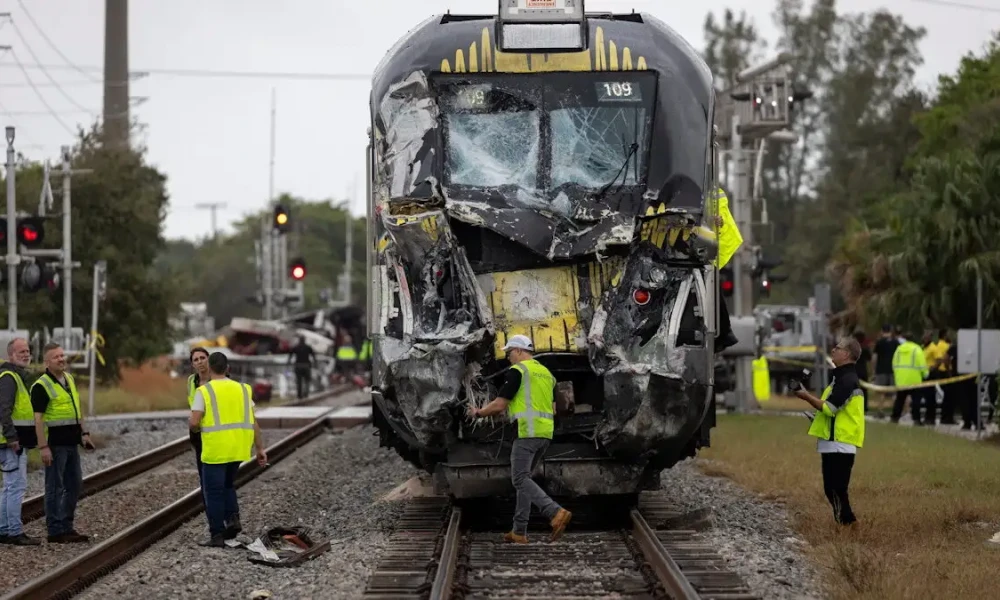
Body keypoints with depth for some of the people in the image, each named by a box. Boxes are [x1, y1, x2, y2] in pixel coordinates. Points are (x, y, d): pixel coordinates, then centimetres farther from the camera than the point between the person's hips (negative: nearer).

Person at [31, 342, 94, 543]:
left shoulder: (69, 379, 12)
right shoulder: (41, 386, -13)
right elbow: (38, 418, -17)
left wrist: (84, 433, 14)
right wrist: (43, 447, -22)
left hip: (71, 442, 8)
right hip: (55, 444, -8)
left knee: (74, 485, 12)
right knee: (55, 488, -2)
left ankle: (66, 527, 21)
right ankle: (55, 531, 3)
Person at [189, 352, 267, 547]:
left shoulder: (204, 391, -8)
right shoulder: (241, 390, 6)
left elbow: (194, 422, -14)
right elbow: (253, 422, 5)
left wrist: (194, 426, 10)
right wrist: (260, 449, 8)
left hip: (215, 449, -5)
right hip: (238, 448, 5)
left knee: (213, 492, 4)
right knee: (227, 485, 24)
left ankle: (217, 536, 4)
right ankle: (232, 519, 4)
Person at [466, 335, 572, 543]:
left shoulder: (518, 371, -6)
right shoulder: (546, 373, 20)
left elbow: (499, 404, -8)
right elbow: (552, 409, 22)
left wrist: (478, 413, 10)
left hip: (527, 432, -9)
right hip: (545, 434, 9)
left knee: (521, 479, -10)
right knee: (523, 479, 14)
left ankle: (556, 513, -27)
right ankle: (519, 531, 11)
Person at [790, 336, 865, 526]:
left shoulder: (847, 380, -15)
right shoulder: (843, 377, 19)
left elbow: (829, 408, -21)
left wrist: (807, 396, -11)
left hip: (839, 445, -10)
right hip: (835, 444, 10)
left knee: (836, 489, -9)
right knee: (833, 489, 14)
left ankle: (846, 522, -6)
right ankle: (847, 522, 18)